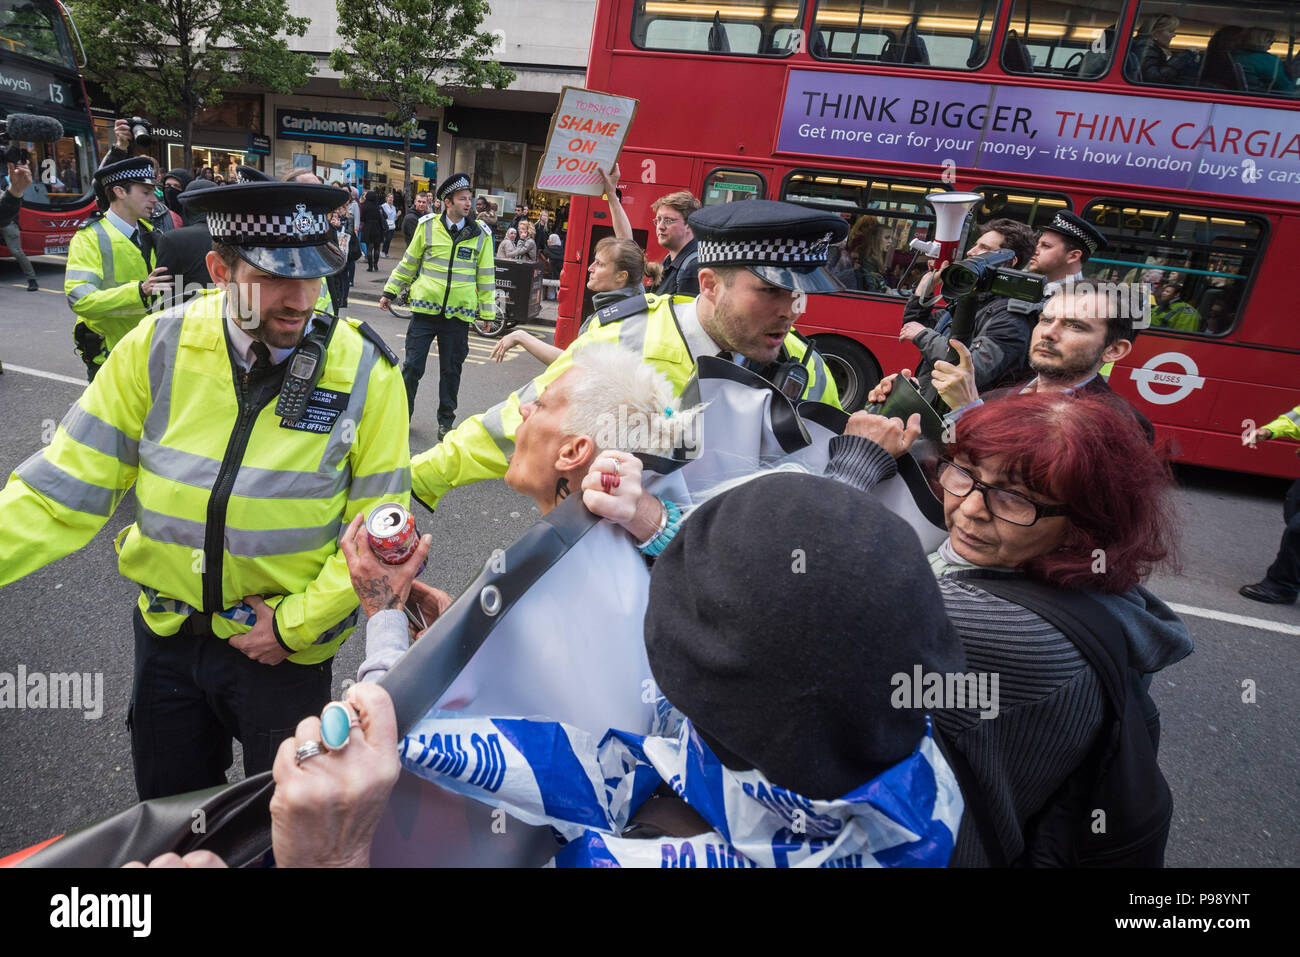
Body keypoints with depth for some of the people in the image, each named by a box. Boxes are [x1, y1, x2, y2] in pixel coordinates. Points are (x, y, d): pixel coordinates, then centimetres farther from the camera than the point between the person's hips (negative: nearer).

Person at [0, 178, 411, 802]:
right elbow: (70, 483, -7)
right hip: (167, 634, 3)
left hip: (286, 646, -2)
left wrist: (297, 623, -13)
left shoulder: (366, 373, -17)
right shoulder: (156, 349, -11)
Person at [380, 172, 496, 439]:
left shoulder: (480, 234, 2)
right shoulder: (428, 226, 1)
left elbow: (486, 275, 7)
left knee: (451, 369, 9)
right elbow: (408, 262, 11)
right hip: (425, 310, 0)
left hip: (459, 314, 0)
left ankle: (446, 420, 24)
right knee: (412, 366, 2)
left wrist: (487, 311, 6)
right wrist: (390, 292, 12)